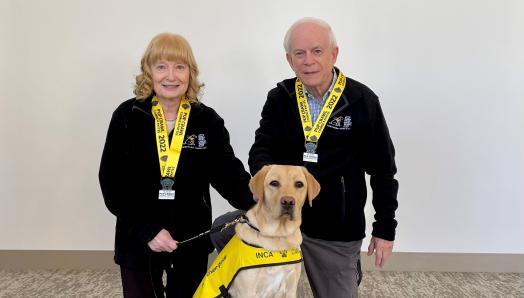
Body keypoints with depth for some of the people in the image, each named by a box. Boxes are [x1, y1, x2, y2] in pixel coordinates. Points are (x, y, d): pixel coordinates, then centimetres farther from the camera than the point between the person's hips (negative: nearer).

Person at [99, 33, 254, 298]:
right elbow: (112, 182, -8)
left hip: (192, 241, 1)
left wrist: (259, 203, -31)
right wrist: (147, 229, -19)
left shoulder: (207, 120, -4)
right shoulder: (127, 116, -7)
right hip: (137, 242, -1)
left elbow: (227, 172, -11)